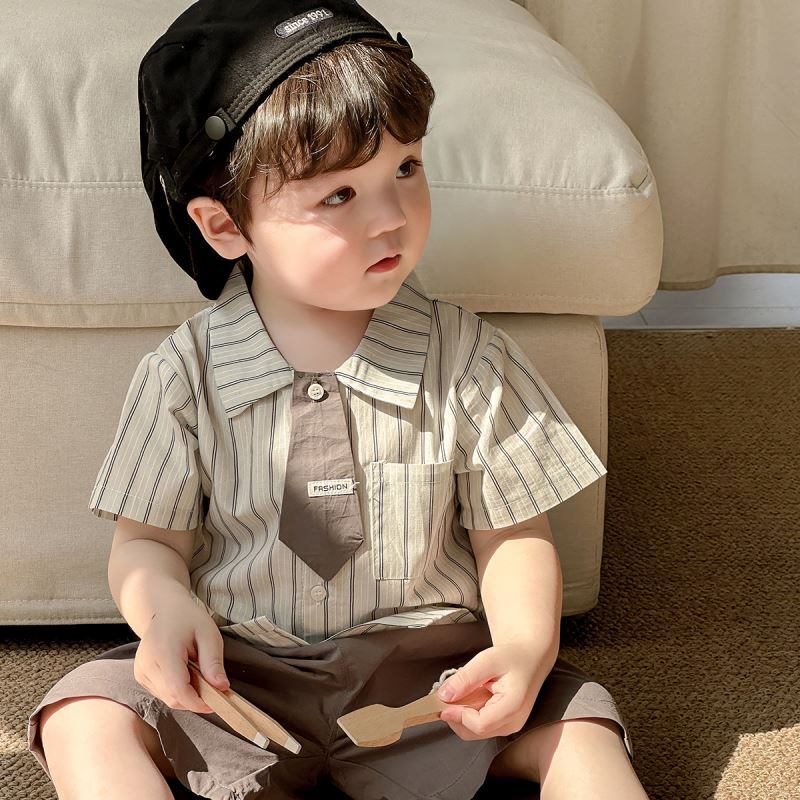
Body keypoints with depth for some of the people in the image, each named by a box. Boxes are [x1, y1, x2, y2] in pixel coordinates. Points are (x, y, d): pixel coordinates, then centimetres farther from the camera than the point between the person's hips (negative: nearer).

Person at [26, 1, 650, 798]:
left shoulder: (470, 362, -7)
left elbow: (512, 537, -1)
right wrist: (162, 606, -22)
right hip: (234, 674, 1)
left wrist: (527, 649, -20)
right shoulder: (184, 375, -7)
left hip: (428, 670, 0)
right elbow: (149, 541, 1)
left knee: (575, 725, -21)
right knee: (82, 720, -19)